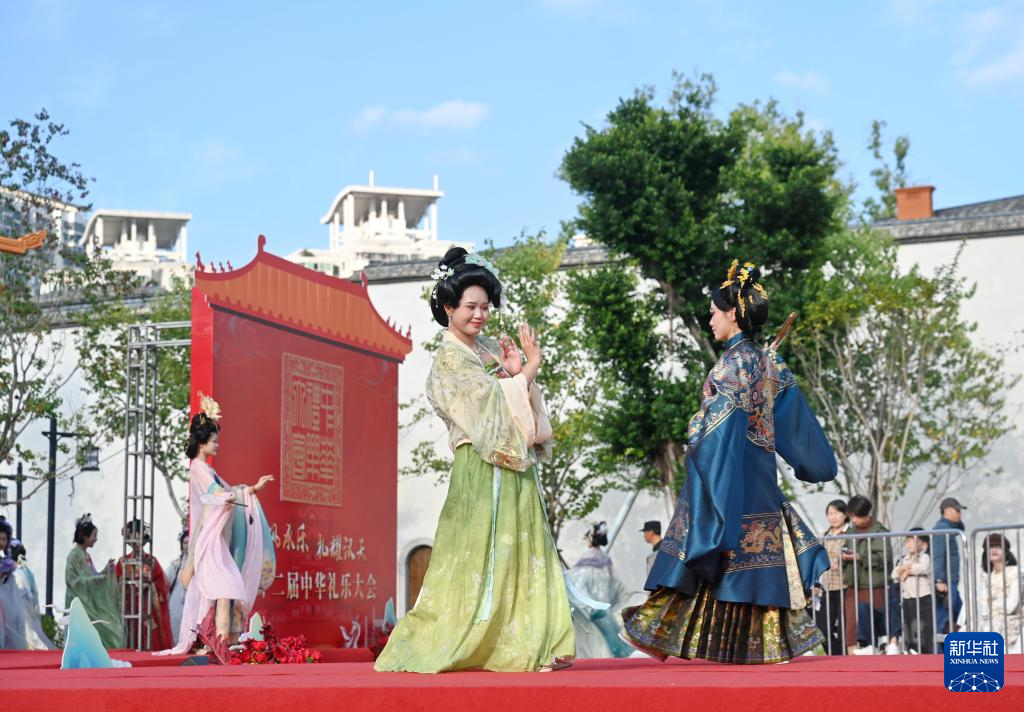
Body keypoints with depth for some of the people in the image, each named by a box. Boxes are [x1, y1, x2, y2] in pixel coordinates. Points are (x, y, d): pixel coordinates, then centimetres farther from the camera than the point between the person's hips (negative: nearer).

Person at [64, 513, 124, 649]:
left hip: (90, 604, 9)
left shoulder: (86, 555, 15)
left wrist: (106, 570, 8)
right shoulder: (75, 555, -11)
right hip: (80, 604, -9)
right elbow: (72, 580, -17)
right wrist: (95, 579, -22)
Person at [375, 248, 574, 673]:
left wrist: (516, 373, -6)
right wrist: (528, 371, -13)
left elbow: (520, 411, 11)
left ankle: (530, 645, 6)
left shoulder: (490, 349, 15)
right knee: (484, 554, -7)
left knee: (523, 552, 5)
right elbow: (490, 403, -15)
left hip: (513, 466, 8)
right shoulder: (450, 358, -6)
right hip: (483, 468, -8)